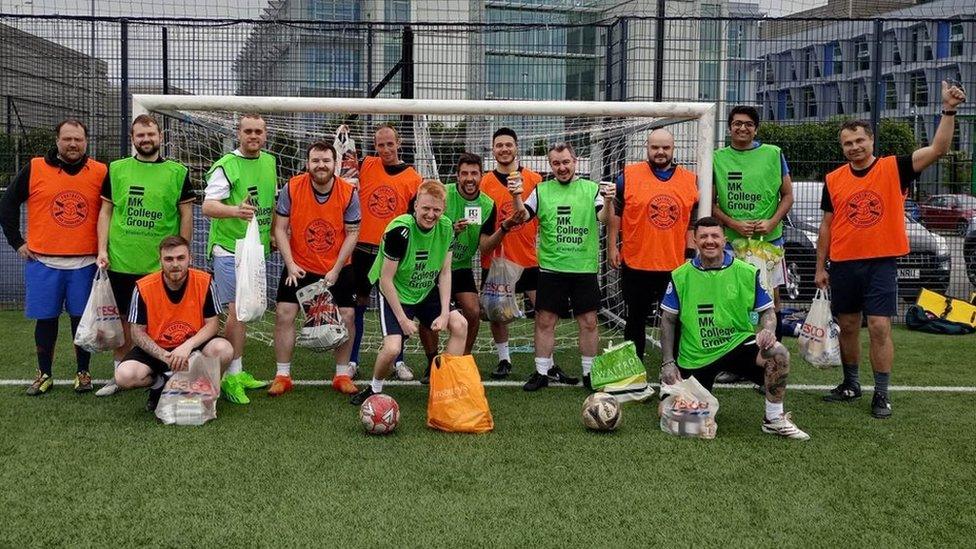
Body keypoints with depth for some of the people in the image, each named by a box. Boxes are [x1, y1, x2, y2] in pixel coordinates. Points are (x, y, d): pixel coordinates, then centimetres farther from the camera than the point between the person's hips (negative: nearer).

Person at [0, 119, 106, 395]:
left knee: (83, 319, 4)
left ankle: (83, 372, 17)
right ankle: (44, 374, 19)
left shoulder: (101, 172, 2)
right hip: (42, 261, 0)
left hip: (85, 263, 0)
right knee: (45, 318, 7)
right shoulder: (34, 169, 1)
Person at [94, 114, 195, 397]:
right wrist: (102, 250, -1)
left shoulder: (177, 172, 1)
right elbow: (105, 212, 8)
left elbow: (186, 215, 3)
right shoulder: (117, 170, 6)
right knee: (124, 318, 11)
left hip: (162, 264, -1)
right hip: (122, 261, 2)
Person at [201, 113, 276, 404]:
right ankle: (231, 377, -2)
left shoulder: (270, 161, 10)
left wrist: (273, 233, 18)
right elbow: (208, 206, -23)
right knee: (237, 310, -10)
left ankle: (238, 372, 23)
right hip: (229, 248, -7)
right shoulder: (225, 166, -13)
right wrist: (235, 210, -40)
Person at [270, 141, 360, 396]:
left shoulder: (349, 193, -12)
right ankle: (282, 375, 6)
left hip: (337, 269, 0)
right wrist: (290, 264, -14)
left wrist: (336, 270, -13)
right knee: (284, 314, -7)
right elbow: (281, 229, -7)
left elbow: (352, 233, -8)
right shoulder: (292, 188, -12)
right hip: (299, 267, 0)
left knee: (346, 316, -2)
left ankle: (342, 375, 15)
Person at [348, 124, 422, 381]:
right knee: (358, 303, 6)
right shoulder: (366, 166, 3)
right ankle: (351, 360, 14)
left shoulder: (414, 178, 1)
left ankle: (398, 361, 18)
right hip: (363, 249, 1)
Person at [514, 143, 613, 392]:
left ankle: (589, 372, 16)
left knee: (588, 322, 3)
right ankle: (542, 372, 14)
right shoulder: (542, 190, 6)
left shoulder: (591, 189, 2)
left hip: (585, 268, -1)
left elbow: (604, 218, -10)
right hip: (551, 268, 1)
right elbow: (523, 216, 0)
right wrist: (516, 197, -18)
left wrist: (608, 201, -30)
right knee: (545, 320, 3)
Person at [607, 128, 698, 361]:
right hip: (636, 264, -2)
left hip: (677, 267, 2)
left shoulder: (690, 180, 6)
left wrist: (692, 253, 5)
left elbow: (695, 222, 11)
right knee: (636, 320, 10)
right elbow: (615, 213, 2)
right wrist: (612, 247, -2)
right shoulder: (629, 175, -2)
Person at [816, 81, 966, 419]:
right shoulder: (833, 180, 4)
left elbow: (938, 149, -13)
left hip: (881, 263, -3)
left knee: (879, 328, -7)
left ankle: (882, 394, 2)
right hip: (843, 265, 3)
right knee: (847, 326, 12)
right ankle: (850, 384, 28)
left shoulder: (894, 169, -3)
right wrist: (820, 267, 8)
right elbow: (826, 226, 9)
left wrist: (948, 111, -24)